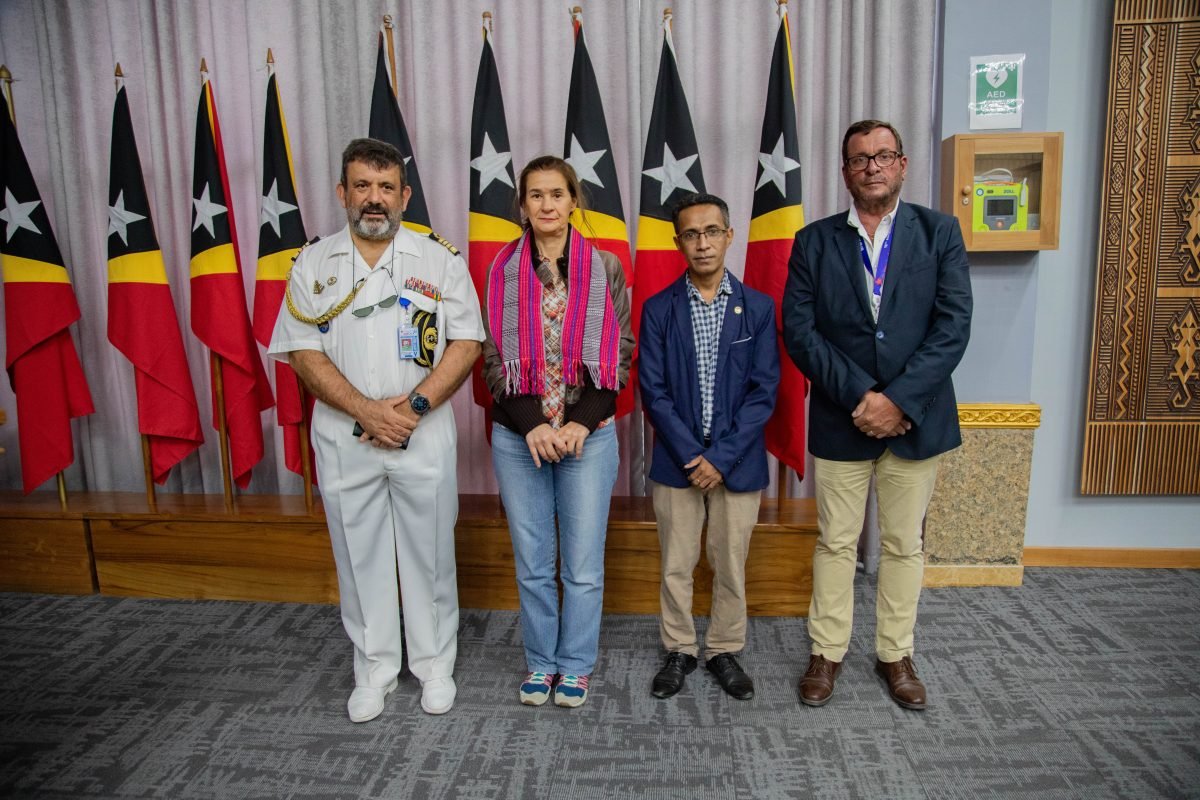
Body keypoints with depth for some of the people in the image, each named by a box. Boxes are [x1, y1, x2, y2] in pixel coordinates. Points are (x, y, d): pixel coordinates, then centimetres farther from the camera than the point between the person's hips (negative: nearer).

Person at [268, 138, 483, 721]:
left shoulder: (440, 260, 0)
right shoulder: (312, 265, 3)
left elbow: (466, 342, -5)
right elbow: (303, 352, -2)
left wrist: (413, 404, -16)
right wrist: (366, 411, -14)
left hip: (424, 437, -1)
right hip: (344, 439, 1)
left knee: (429, 556, 9)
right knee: (359, 558, 12)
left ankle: (434, 666, 28)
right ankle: (374, 670, 30)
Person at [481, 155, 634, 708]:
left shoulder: (604, 269, 1)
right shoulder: (502, 271, 4)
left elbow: (620, 355, -1)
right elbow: (494, 359, 2)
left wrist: (580, 423, -11)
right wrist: (532, 425, -11)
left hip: (589, 432, -1)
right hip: (518, 436, 1)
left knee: (584, 566, 7)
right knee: (532, 563, 12)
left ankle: (576, 665, 28)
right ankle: (540, 662, 32)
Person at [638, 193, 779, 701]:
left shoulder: (758, 308, 0)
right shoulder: (659, 309, 0)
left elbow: (764, 391, -4)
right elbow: (653, 390, -5)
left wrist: (722, 457, -12)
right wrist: (691, 455, -13)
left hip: (737, 462, 0)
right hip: (676, 460, 0)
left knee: (731, 564, 11)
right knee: (675, 566, 11)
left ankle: (725, 651, 31)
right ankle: (679, 651, 30)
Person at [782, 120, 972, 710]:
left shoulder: (938, 232, 1)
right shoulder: (815, 241, 2)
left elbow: (953, 324, -7)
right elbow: (799, 330, -7)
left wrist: (899, 400, -17)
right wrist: (859, 396, -16)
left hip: (915, 419, 1)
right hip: (839, 420, 0)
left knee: (903, 544, 13)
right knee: (835, 543, 11)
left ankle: (896, 654, 31)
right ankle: (827, 652, 27)